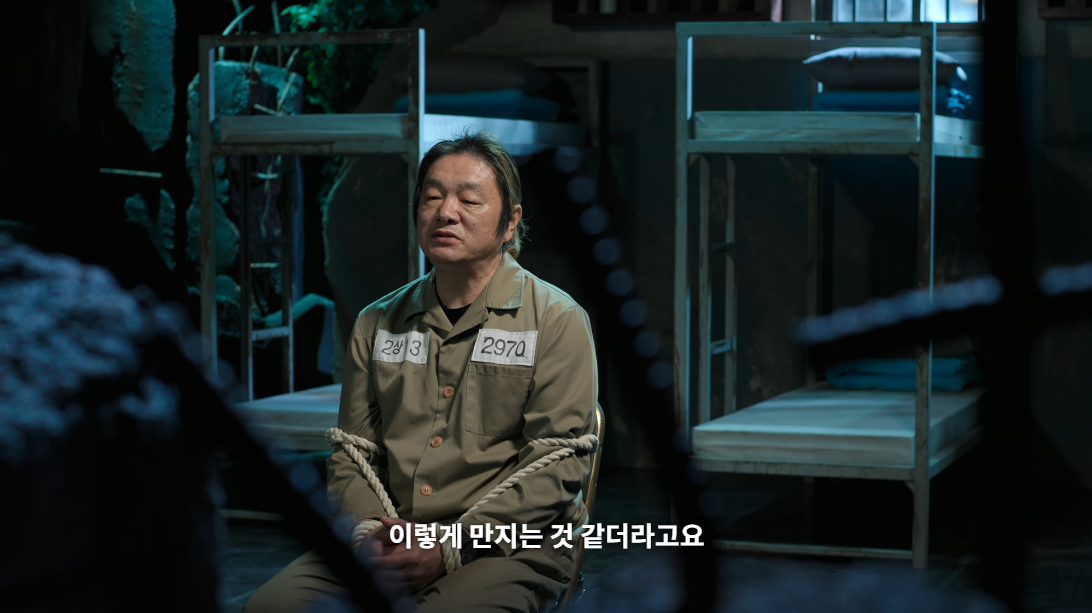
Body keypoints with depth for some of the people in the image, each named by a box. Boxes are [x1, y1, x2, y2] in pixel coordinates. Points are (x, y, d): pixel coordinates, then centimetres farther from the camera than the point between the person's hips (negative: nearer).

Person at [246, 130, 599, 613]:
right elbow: (350, 453, 17)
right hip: (387, 539, 4)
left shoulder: (557, 320, 1)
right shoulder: (377, 323, 17)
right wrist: (370, 533, -5)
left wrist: (450, 546, -16)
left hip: (508, 549, -4)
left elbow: (557, 464, -7)